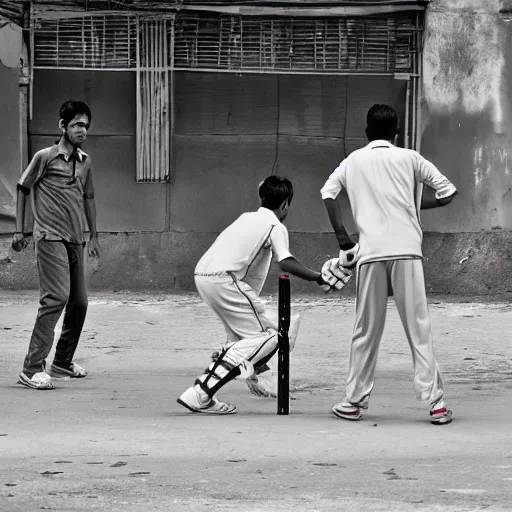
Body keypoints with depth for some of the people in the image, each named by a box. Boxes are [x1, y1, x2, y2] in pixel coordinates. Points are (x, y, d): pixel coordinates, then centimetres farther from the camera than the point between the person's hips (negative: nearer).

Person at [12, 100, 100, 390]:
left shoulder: (85, 161, 13)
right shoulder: (45, 157, -5)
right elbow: (23, 189, 3)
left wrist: (94, 236, 23)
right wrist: (19, 230, 1)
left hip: (76, 241, 7)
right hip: (50, 237, -7)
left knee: (79, 302, 9)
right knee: (56, 297, -19)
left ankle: (63, 362, 25)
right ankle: (33, 368, -22)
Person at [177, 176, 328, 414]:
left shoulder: (247, 217, 26)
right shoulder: (276, 227, 3)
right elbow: (285, 262, -13)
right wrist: (318, 277, -11)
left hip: (202, 274, 9)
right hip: (223, 279, -9)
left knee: (241, 337, 24)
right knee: (268, 337, -7)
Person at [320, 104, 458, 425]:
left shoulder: (354, 161, 13)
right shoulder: (409, 159, 8)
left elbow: (327, 193, 6)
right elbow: (449, 192, 6)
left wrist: (343, 239, 8)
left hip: (369, 254, 1)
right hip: (406, 251, -1)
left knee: (367, 330, 10)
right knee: (419, 328, -1)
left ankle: (355, 401, 13)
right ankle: (436, 402, -5)